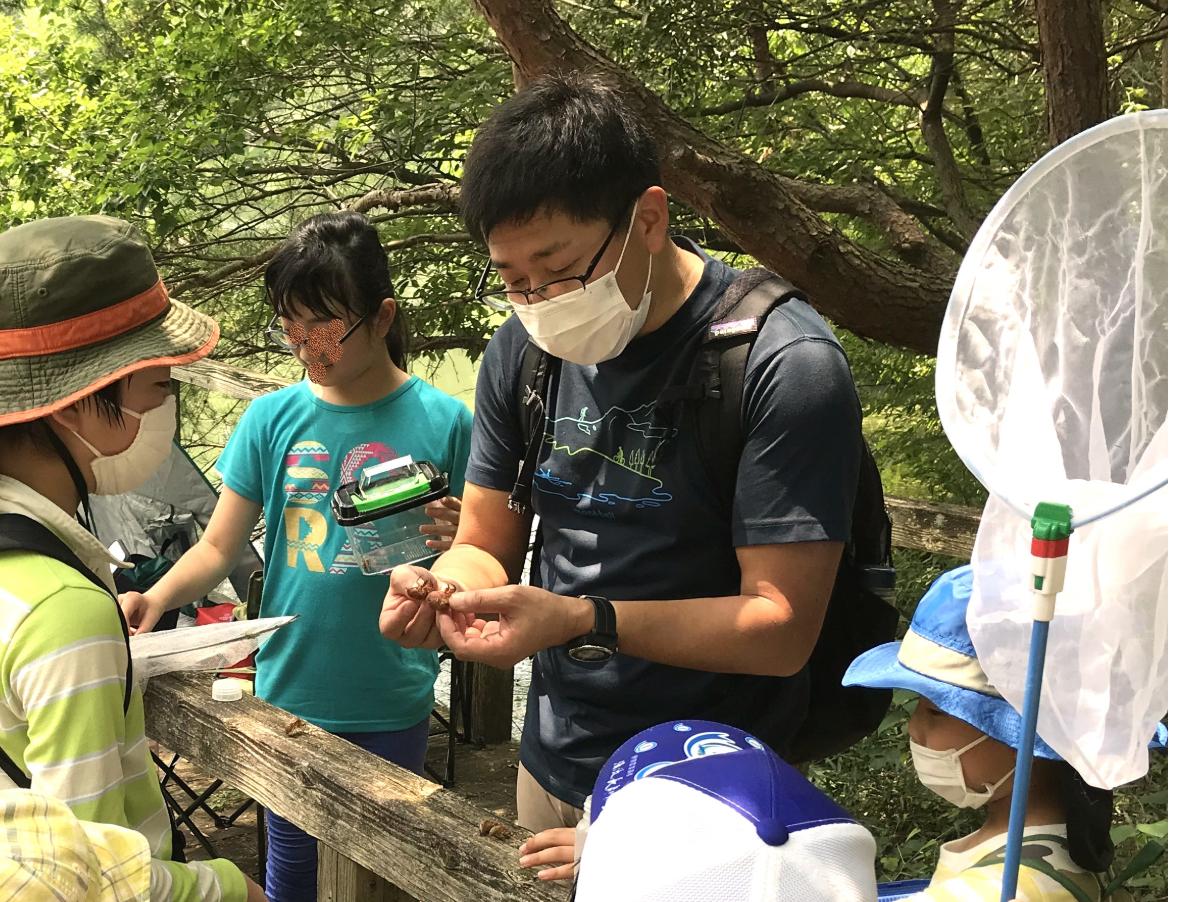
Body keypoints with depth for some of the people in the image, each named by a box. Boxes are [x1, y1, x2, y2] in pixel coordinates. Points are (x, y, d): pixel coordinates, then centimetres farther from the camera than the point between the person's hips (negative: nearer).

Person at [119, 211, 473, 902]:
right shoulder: (272, 419, -2)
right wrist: (157, 597, -16)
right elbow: (220, 547, 2)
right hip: (291, 690, 2)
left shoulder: (443, 422, -8)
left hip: (393, 704, -1)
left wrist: (457, 542, -24)